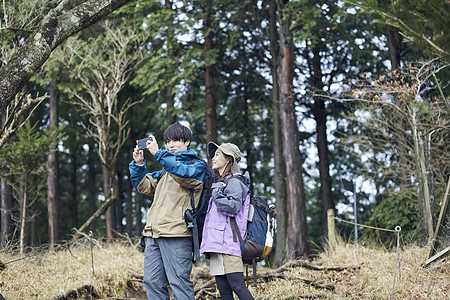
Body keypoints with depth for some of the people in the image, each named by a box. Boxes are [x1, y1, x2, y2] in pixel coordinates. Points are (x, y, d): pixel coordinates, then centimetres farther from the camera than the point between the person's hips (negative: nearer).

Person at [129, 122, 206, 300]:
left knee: (179, 282, -10)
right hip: (153, 232, 7)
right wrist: (138, 165, 6)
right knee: (152, 282, 6)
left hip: (176, 232, -7)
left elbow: (183, 173, -17)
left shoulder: (197, 165, 5)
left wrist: (158, 153, -22)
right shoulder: (164, 170, 27)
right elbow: (144, 187, 22)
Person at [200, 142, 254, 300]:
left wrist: (216, 195, -9)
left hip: (229, 243, -9)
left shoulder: (234, 182, -3)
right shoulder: (219, 183, 24)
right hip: (216, 244, 9)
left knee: (237, 285, -16)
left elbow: (234, 207, -18)